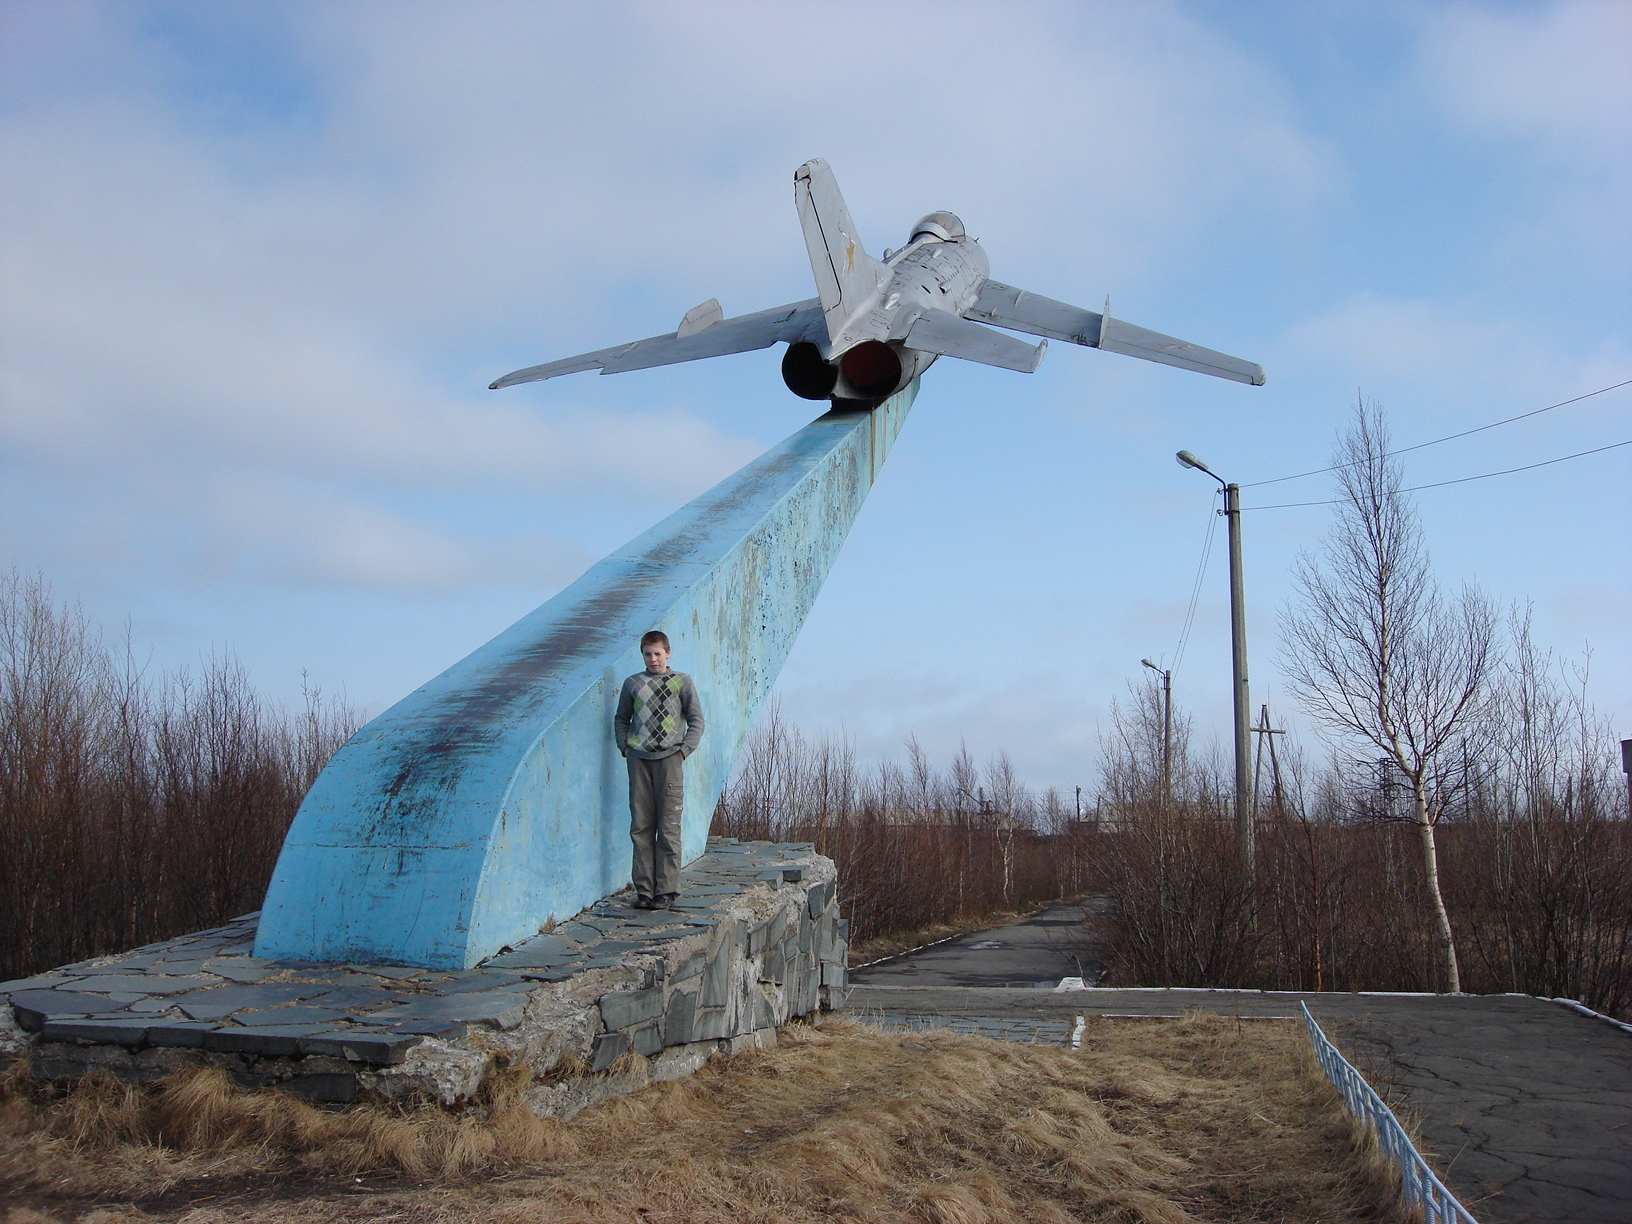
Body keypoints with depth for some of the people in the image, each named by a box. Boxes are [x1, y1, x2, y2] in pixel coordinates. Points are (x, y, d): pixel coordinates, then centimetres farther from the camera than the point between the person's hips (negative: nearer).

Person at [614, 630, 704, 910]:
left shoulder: (681, 681, 7)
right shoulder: (633, 683, 12)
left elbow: (696, 720, 8)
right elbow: (621, 719, 21)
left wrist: (683, 750, -3)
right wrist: (625, 748, 6)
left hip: (668, 760, -2)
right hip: (639, 761, 2)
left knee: (668, 828, -4)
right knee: (641, 827, 2)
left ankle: (667, 890, 1)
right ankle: (644, 889, 7)